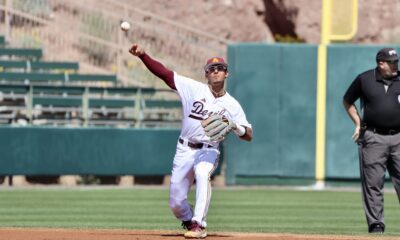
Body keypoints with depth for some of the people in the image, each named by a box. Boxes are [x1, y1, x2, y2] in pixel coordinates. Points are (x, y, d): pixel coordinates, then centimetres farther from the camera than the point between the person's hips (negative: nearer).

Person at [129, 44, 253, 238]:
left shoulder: (232, 105, 0)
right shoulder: (194, 88, -1)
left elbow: (248, 135, -1)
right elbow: (164, 73, -8)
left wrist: (234, 126, -22)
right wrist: (143, 56, -21)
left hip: (208, 151, -2)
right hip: (185, 150, 2)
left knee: (202, 174, -35)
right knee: (176, 202, 1)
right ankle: (189, 221, 34)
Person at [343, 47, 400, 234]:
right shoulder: (364, 79, 1)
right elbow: (347, 101, 15)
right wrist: (358, 123, 7)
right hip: (373, 139, -1)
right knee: (373, 182, 0)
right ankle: (376, 223, 5)